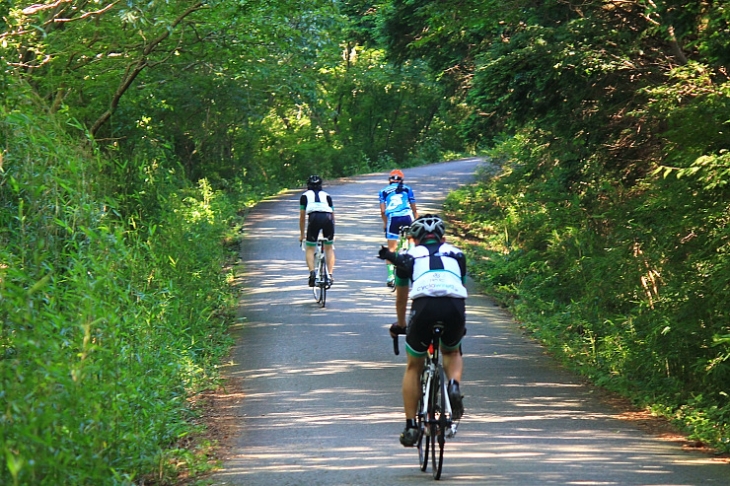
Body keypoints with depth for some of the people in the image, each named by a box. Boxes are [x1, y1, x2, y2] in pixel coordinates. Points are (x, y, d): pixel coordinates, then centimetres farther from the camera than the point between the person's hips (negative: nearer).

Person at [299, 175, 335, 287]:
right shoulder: (327, 195, 31)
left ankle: (312, 272, -9)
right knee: (329, 248, 20)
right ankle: (329, 275, 9)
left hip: (314, 218, -2)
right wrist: (332, 235, 44)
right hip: (328, 218, 2)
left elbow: (302, 217, 27)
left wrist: (301, 234, 37)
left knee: (310, 249, 12)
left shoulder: (305, 195, 27)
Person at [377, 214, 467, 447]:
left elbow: (401, 297, 39)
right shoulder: (455, 253, 30)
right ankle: (454, 385, 1)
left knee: (413, 367, 20)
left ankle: (410, 426, 14)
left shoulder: (409, 256, 27)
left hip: (424, 307, -1)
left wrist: (400, 324, 57)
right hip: (455, 307, 1)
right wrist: (459, 321, 57)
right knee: (452, 352, 32)